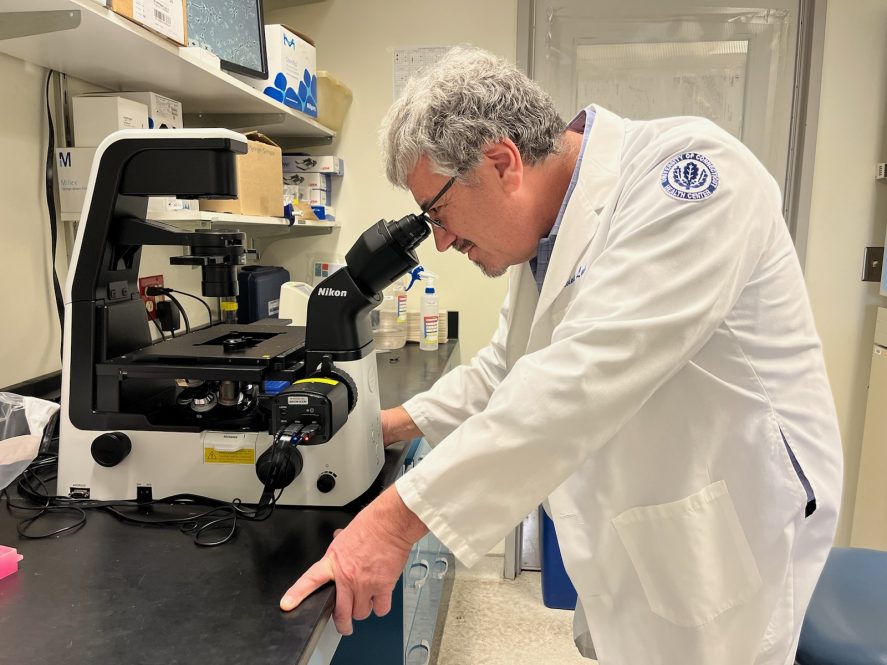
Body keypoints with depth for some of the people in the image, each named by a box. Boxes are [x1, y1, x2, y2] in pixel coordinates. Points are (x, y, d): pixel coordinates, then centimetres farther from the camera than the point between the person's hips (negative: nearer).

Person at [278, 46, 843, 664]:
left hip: (719, 541, -7)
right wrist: (394, 424, 8)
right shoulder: (548, 231, 3)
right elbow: (506, 367, 14)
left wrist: (399, 518, -30)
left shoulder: (686, 172, -23)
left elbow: (585, 375, -33)